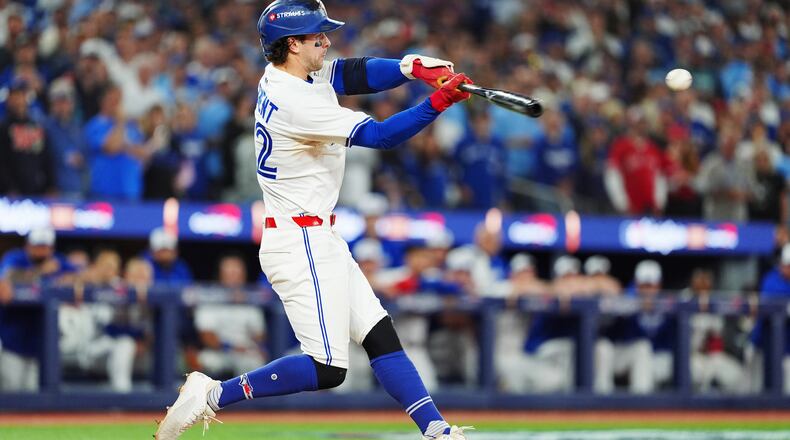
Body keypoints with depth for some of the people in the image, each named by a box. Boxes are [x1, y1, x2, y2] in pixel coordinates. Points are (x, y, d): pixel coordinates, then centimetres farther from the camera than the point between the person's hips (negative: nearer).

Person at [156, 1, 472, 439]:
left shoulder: (282, 76, 6)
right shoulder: (295, 103, -22)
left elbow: (359, 74, 5)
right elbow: (380, 135, -23)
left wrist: (412, 66, -13)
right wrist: (439, 102, -24)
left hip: (318, 241, 11)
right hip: (300, 243, -11)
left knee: (380, 334, 9)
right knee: (327, 368, -10)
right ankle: (214, 395, -5)